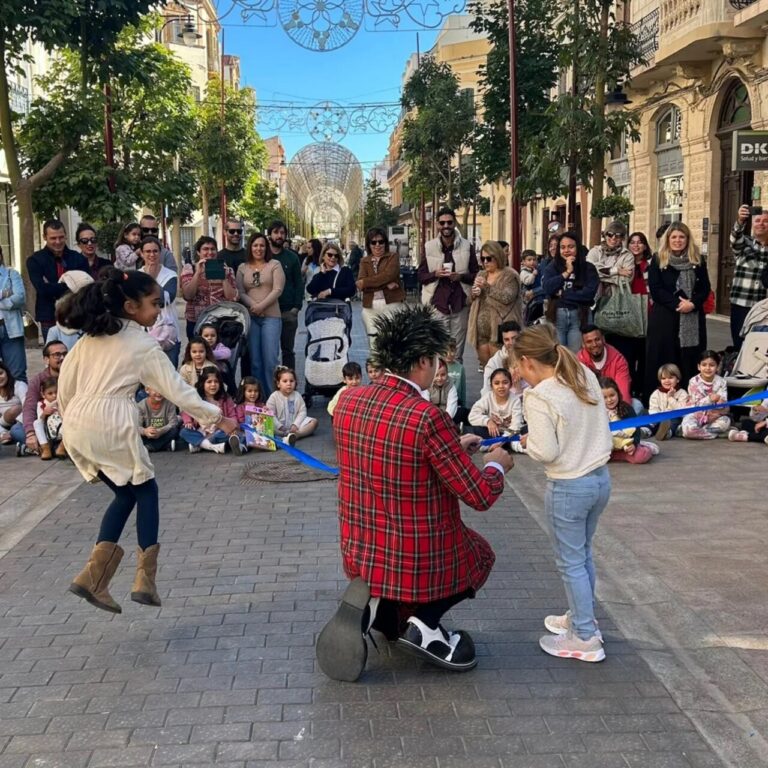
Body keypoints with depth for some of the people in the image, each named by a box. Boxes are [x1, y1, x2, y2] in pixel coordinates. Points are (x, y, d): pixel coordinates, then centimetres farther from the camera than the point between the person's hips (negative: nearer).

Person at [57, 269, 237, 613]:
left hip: (77, 425, 6)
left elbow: (65, 381, 15)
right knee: (145, 490, 14)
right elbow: (177, 390, -4)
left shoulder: (91, 337, 14)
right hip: (110, 425, -6)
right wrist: (217, 418, 3)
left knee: (125, 493, 19)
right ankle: (145, 579, 9)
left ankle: (93, 578, 11)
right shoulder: (144, 345, -3)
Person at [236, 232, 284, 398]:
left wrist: (261, 306, -13)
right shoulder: (243, 268, 13)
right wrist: (252, 305, -12)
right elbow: (240, 292, 6)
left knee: (270, 360, -7)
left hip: (271, 316, -2)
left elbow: (278, 289, -4)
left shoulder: (275, 264, 5)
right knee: (254, 361, 3)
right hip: (250, 317, 3)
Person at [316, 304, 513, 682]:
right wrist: (497, 466, 5)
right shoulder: (427, 417, -24)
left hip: (358, 551, 6)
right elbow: (480, 496, -16)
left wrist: (451, 448, 19)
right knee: (481, 552, 25)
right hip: (417, 561, -6)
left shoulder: (349, 401, -3)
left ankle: (377, 602, 11)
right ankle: (423, 621, 5)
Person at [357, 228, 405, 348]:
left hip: (391, 305, -3)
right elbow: (360, 285, -3)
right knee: (373, 342, 3)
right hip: (370, 307, 3)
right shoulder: (364, 261, 13)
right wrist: (385, 285, -14)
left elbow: (388, 275, -12)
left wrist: (365, 282, -9)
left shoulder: (392, 257, 7)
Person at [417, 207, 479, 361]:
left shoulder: (467, 246, 5)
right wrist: (435, 274, -13)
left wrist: (461, 277, -11)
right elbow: (420, 275, 7)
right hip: (437, 304, -1)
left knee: (457, 352, 5)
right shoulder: (429, 247, 5)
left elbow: (476, 275, 9)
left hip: (460, 304, 1)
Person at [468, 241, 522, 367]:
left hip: (500, 328, -7)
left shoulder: (510, 275, -5)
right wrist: (473, 293, -3)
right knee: (484, 363, 10)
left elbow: (507, 298, -17)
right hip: (481, 328, 7)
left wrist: (487, 286, -21)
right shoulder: (481, 274, 16)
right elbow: (472, 297, 20)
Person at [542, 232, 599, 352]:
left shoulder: (588, 268, 2)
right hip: (557, 316, 1)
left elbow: (589, 292, -10)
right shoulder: (553, 266, 8)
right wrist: (567, 272, -10)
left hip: (580, 316, -1)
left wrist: (562, 294, -6)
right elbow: (547, 288, -8)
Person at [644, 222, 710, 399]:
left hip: (693, 319, 2)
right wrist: (677, 304, -15)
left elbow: (705, 288, 7)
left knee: (690, 362, 1)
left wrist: (693, 303, -12)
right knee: (662, 361, -3)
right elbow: (655, 289, -5)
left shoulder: (697, 261, 11)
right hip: (664, 318, -2)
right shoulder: (658, 260, 4)